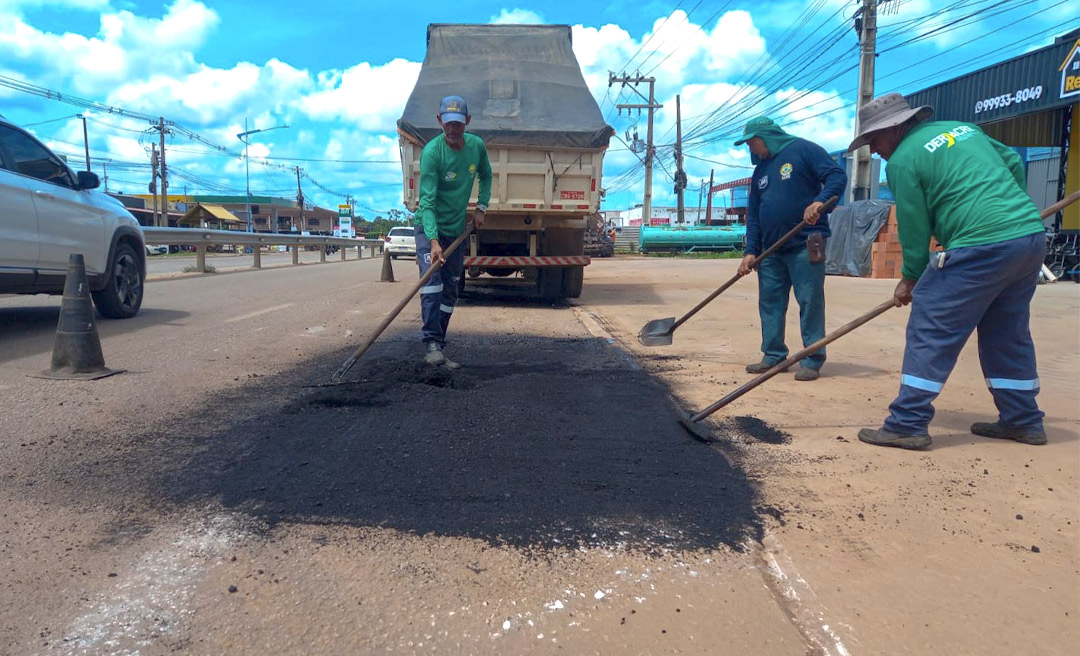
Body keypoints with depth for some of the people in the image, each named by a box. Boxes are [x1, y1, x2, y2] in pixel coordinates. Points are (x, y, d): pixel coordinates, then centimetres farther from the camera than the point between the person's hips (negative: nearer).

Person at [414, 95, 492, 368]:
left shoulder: (477, 146, -2)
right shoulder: (432, 151, -19)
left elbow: (485, 176, 19)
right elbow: (427, 200, -25)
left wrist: (481, 206, 6)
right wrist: (433, 240, -35)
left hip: (457, 229, 6)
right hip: (430, 227, -6)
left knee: (450, 291, 6)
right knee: (432, 283, -21)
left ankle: (438, 349, 13)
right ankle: (432, 344, -22)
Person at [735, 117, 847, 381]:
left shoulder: (802, 150, -3)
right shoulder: (760, 170, 17)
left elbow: (837, 176, -10)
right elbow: (753, 214, 16)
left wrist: (820, 200, -28)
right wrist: (751, 251, 8)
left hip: (804, 244, -7)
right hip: (770, 249, 8)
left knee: (810, 302, -3)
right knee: (770, 302, 10)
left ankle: (812, 360, 4)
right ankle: (773, 356, 20)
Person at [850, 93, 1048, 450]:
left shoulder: (902, 160, -5)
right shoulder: (964, 128, 19)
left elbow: (914, 229, -2)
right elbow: (1014, 163, 27)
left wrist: (910, 278, 10)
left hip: (981, 247, -9)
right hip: (1032, 235, 9)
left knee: (930, 331, -3)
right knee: (1008, 333, 19)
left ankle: (908, 424, -3)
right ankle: (1023, 420, 27)